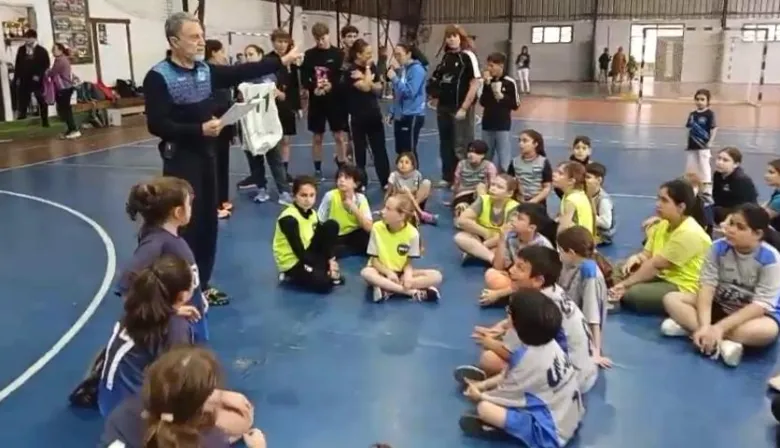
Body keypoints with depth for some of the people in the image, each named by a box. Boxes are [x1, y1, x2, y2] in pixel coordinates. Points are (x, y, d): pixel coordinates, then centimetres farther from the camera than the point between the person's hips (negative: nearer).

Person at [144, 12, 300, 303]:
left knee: (208, 222, 13)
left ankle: (202, 284, 26)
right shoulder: (158, 77, -13)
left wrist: (281, 61, 4)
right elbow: (156, 125, -18)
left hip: (206, 155, 7)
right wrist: (199, 129, -23)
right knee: (186, 224, -4)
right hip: (180, 159, -7)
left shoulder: (206, 71, 7)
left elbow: (242, 73, 8)